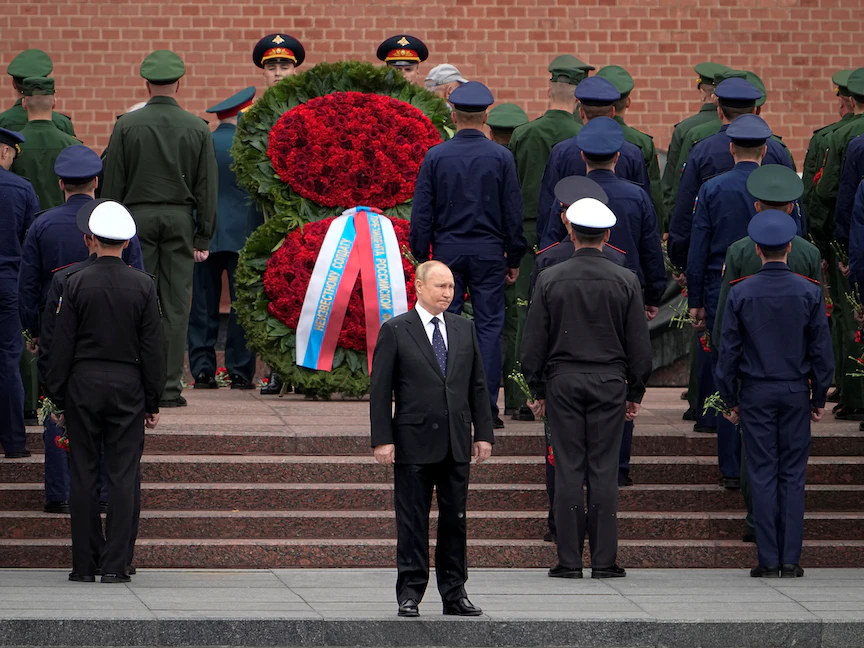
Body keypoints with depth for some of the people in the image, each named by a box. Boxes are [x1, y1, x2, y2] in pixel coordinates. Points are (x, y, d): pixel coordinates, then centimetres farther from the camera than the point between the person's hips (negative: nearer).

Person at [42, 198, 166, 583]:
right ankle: (115, 565, -3)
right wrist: (153, 402, 7)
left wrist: (58, 395, 5)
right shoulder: (143, 286, -3)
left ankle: (85, 564, 5)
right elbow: (153, 349, 0)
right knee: (123, 476, 1)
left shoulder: (76, 284, -6)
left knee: (83, 475, 5)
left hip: (83, 385, 0)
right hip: (128, 388, 0)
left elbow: (61, 346, -3)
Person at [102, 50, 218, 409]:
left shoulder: (127, 126, -3)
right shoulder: (197, 128, 1)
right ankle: (170, 386, 1)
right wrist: (203, 237, 8)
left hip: (137, 217, -1)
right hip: (180, 218, 1)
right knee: (176, 305, 2)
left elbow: (112, 184, -1)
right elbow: (208, 187, 3)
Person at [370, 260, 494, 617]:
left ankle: (454, 592, 13)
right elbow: (380, 390, -4)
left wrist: (483, 433, 8)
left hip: (457, 443, 4)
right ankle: (410, 592, 5)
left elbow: (477, 384, 14)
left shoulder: (464, 329, 11)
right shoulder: (395, 331, -2)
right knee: (412, 521, 0)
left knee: (455, 518, 7)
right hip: (414, 443, -4)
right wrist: (382, 439, -10)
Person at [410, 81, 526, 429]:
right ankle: (487, 406, -2)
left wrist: (421, 256, 8)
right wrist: (513, 258, 9)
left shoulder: (436, 156, -3)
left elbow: (421, 213, -1)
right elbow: (513, 213, 0)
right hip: (489, 253, 0)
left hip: (447, 252, 0)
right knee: (489, 326, 2)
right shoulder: (500, 157, -3)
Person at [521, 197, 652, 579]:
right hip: (609, 383, 0)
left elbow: (534, 343, 1)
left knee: (568, 471, 1)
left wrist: (537, 390, 10)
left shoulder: (549, 280, -2)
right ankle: (604, 560, 1)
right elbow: (639, 344, 3)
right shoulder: (625, 282, -1)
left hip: (563, 381, 0)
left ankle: (569, 560, 1)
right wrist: (635, 393, 12)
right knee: (604, 471, 1)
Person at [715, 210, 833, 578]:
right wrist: (819, 399, 9)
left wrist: (730, 400, 6)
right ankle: (790, 560, 1)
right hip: (796, 394, 1)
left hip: (756, 395, -1)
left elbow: (728, 351, -3)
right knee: (793, 476, 4)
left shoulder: (741, 293, -6)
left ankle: (768, 560, -1)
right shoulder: (809, 292, -4)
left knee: (763, 476, 1)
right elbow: (822, 350, 0)